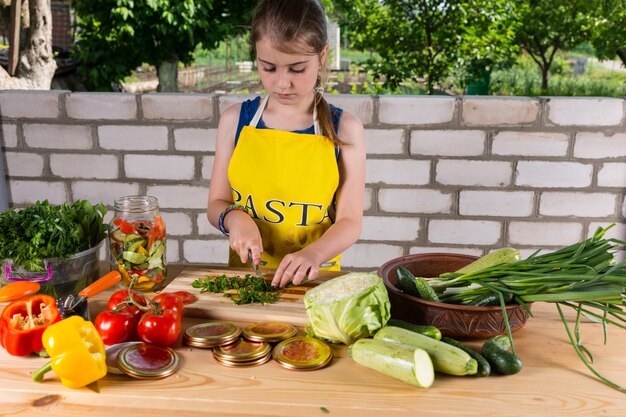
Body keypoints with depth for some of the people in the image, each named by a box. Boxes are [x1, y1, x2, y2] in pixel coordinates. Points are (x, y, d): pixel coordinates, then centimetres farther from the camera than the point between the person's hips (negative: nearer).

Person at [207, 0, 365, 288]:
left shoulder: (344, 129, -3)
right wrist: (234, 218, -13)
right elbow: (216, 204, 8)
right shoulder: (235, 120, 1)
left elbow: (349, 221, -4)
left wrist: (312, 254, -21)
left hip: (313, 277, -1)